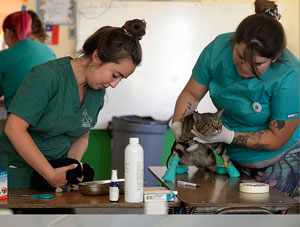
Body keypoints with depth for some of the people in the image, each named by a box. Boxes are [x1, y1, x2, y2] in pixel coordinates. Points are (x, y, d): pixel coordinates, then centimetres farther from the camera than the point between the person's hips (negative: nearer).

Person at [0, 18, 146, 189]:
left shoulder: (97, 92, 5)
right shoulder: (47, 76, -17)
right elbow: (14, 128, -20)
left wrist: (71, 169, -5)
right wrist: (50, 174, -20)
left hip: (55, 170, 5)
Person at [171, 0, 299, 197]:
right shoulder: (219, 48, -18)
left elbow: (277, 139, -23)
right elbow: (191, 94, -4)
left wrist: (228, 136, -31)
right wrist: (177, 125, -21)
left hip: (281, 157, -4)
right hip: (233, 155, 4)